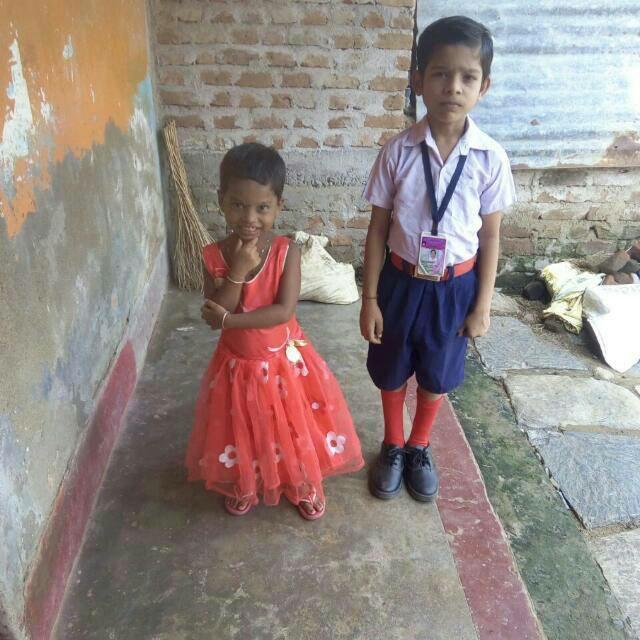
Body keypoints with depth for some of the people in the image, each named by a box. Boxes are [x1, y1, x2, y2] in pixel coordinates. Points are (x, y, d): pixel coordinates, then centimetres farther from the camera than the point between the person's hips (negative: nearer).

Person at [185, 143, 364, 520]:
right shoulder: (215, 256, -14)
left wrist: (229, 320, -24)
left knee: (295, 430, 17)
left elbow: (283, 311, -25)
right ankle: (244, 488, 50)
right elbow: (213, 317, -20)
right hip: (238, 364, 2)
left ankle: (306, 488, 45)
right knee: (243, 432, 20)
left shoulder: (287, 252, -18)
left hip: (284, 360, -1)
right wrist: (237, 271, -28)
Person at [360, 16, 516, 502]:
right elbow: (378, 229, -7)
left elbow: (490, 236, -3)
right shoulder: (398, 151, -13)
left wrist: (482, 305, -2)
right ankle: (392, 447, 44)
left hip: (455, 286, 1)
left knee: (437, 376, 18)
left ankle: (419, 448, 45)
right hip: (401, 281, 0)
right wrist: (369, 298, -6)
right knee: (392, 372, 17)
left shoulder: (491, 158, -11)